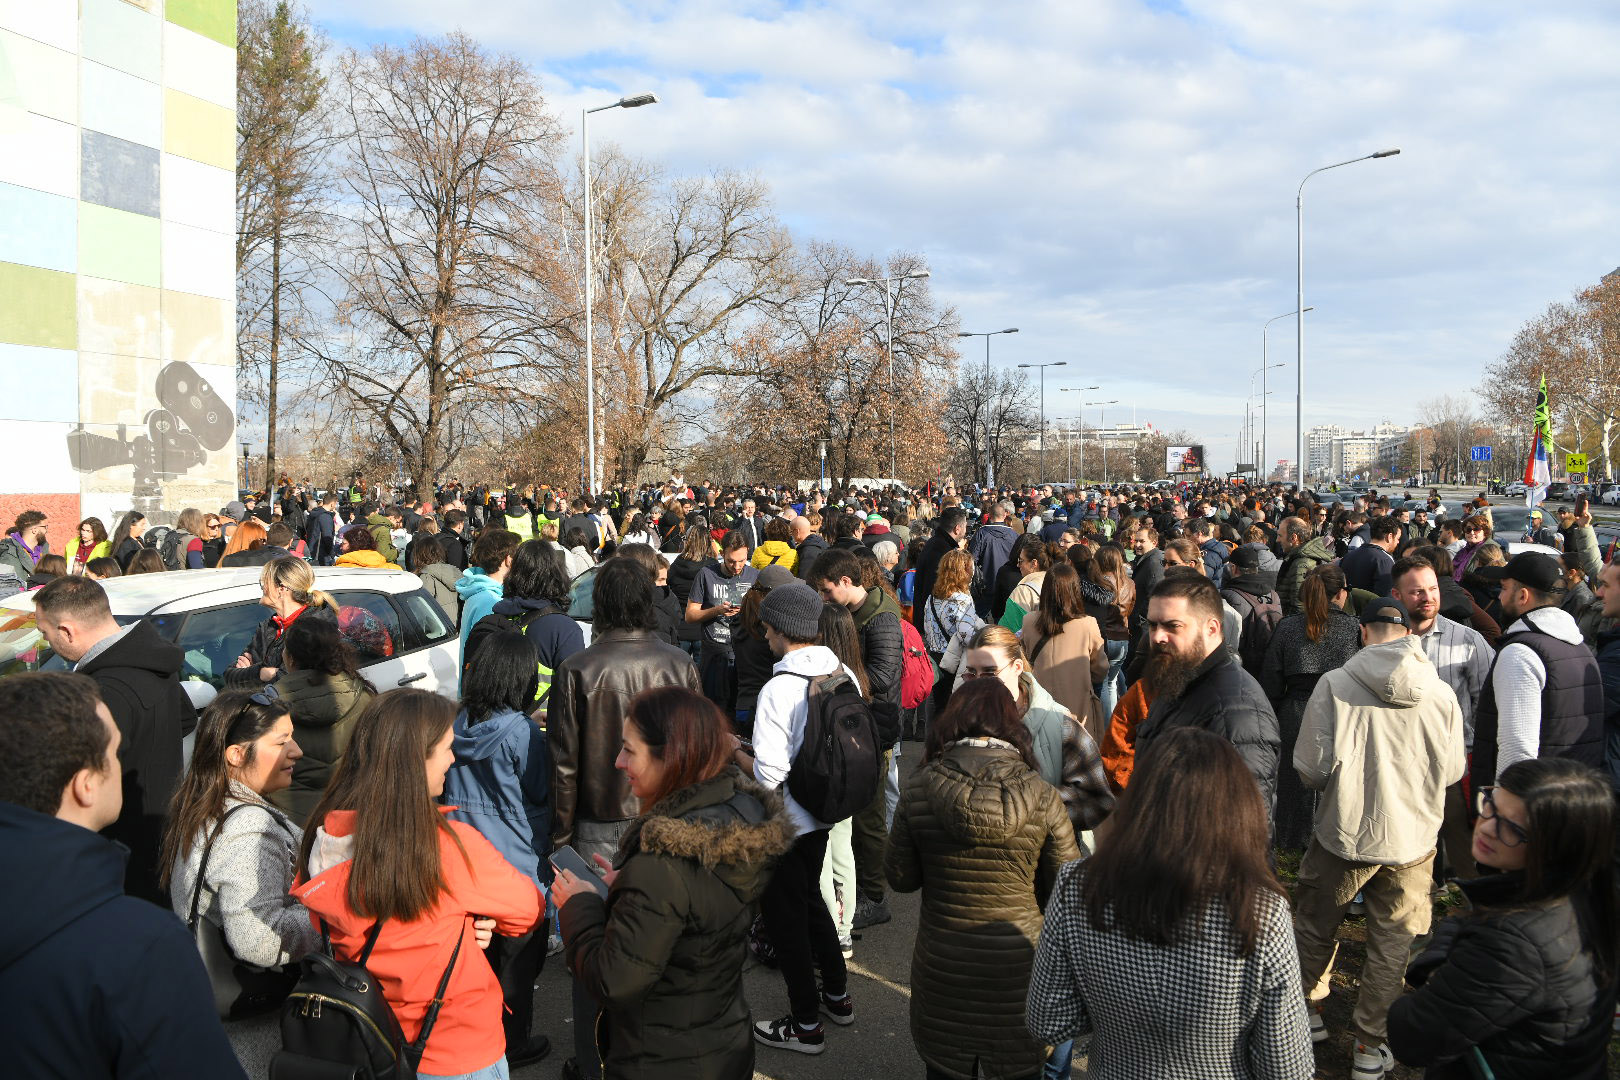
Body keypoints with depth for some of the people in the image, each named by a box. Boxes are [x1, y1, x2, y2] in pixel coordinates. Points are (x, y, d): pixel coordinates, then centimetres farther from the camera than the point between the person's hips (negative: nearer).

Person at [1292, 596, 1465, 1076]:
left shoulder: (1335, 684, -14)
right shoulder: (1441, 694, -8)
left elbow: (1311, 768, -13)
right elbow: (1452, 771, 3)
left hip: (1343, 834, -1)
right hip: (1411, 840, 2)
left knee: (1314, 926, 20)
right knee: (1391, 945, 15)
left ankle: (1310, 1012, 35)